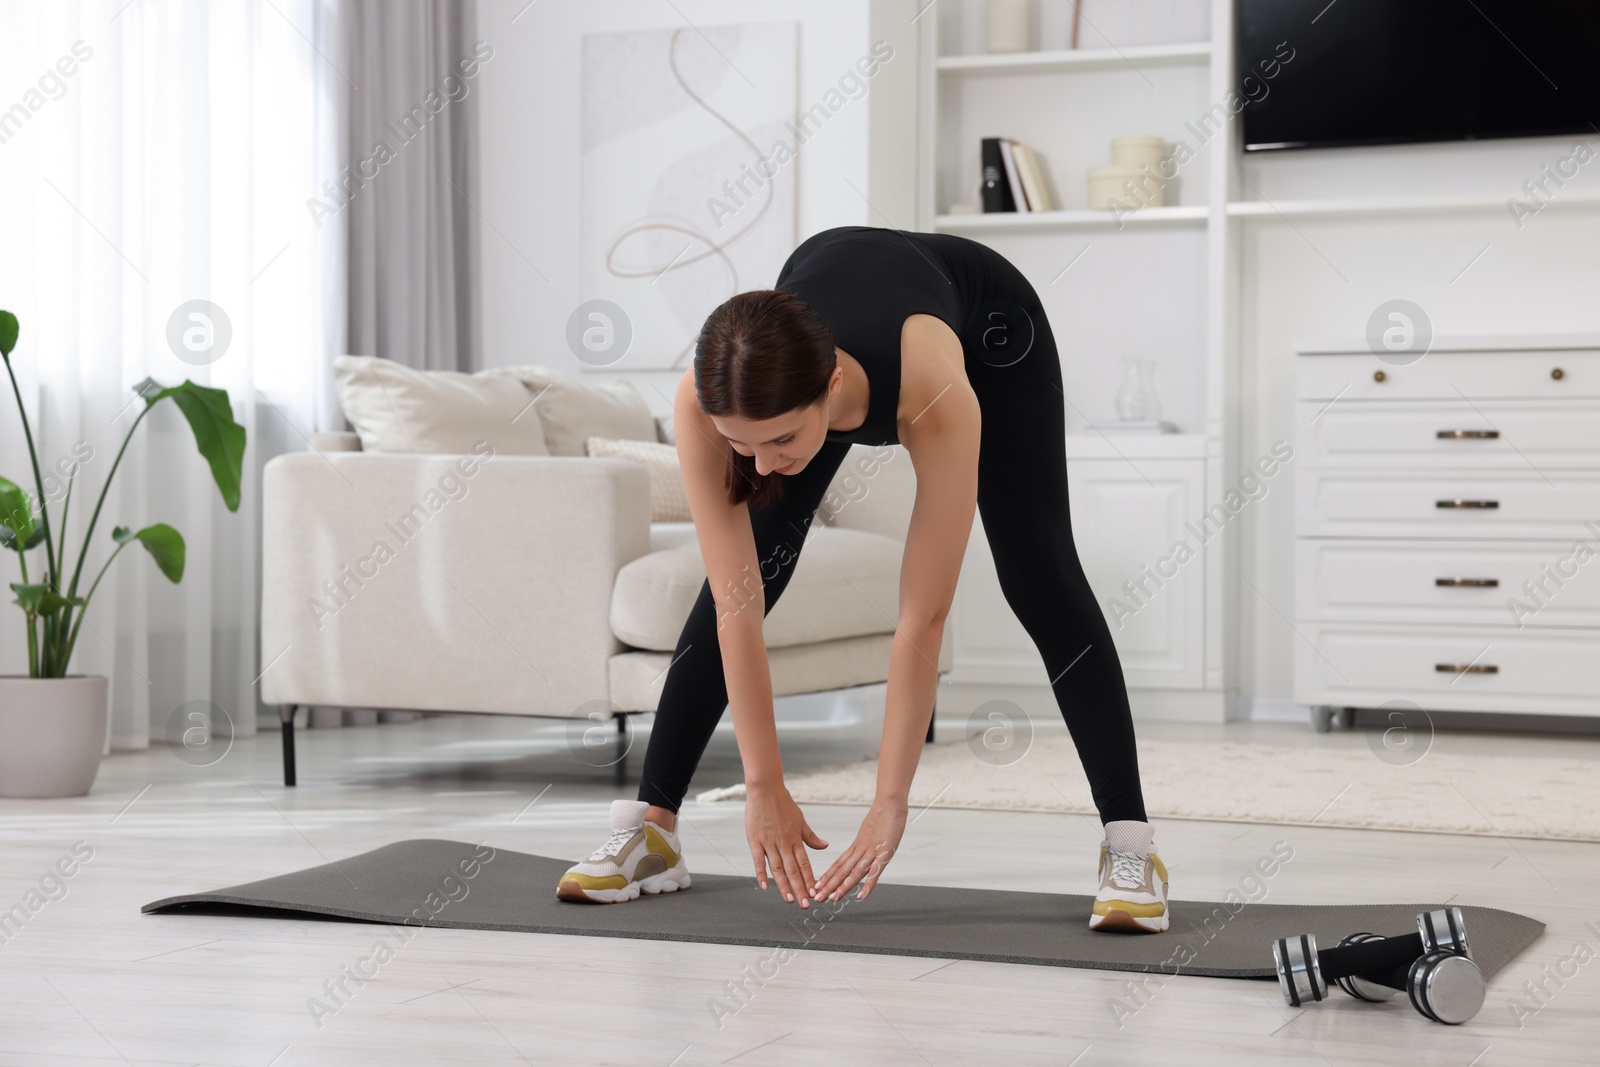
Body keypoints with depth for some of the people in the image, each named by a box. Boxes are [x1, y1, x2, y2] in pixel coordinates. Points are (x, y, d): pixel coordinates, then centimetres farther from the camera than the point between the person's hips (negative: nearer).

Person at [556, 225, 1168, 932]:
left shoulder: (937, 398, -47)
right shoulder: (705, 400, -39)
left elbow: (923, 618, -41)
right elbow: (736, 605, -33)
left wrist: (890, 803, -37)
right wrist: (762, 787, -30)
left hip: (985, 321, -2)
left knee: (1039, 580, -13)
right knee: (743, 574, -6)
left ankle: (1129, 847, -7)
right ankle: (648, 829, 4)